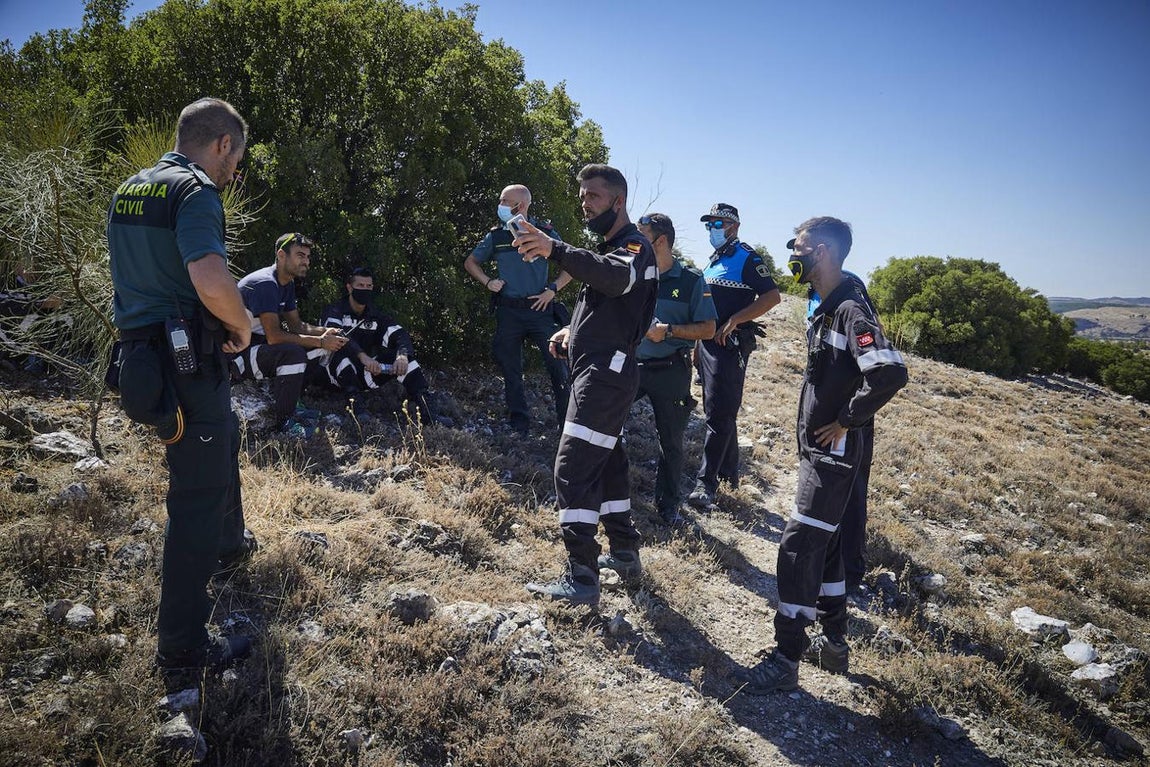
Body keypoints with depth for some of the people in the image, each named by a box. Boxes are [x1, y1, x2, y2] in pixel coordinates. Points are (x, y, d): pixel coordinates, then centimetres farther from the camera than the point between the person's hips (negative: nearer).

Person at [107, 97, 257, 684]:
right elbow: (212, 283, -32)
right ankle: (181, 646, 7)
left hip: (142, 353, 10)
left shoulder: (128, 191, 13)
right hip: (189, 364, -9)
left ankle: (228, 546, 52)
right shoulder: (195, 191, -16)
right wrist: (243, 327, -13)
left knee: (223, 442, 30)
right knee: (197, 494, -2)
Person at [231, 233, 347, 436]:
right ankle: (284, 421, -19)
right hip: (236, 354, -10)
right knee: (293, 352, -32)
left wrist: (325, 332, -9)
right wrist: (320, 341, -25)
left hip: (257, 343, 10)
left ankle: (290, 402, 8)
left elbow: (296, 325, 11)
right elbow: (274, 336, -30)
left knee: (315, 346, 2)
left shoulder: (287, 283, 8)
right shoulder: (264, 284, -23)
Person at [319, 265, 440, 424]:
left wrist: (402, 356, -32)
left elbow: (400, 334, -8)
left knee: (404, 355, -15)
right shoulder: (335, 310, -4)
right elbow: (335, 334, -26)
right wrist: (362, 356, -42)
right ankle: (355, 403, -38)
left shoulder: (375, 316, 8)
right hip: (341, 374, -4)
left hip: (366, 373, 4)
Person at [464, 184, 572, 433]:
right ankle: (519, 424, 17)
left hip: (539, 308, -3)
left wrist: (552, 289, -6)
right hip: (508, 312, 3)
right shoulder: (496, 235, 9)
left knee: (556, 363, -7)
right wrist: (488, 282, 5)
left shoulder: (544, 232, 1)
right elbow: (470, 262, 21)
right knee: (510, 368, 6)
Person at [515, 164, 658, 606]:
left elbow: (617, 277, -35)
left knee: (573, 470, -13)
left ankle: (581, 578, -10)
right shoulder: (609, 249, 23)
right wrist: (574, 331, 10)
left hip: (606, 374, -11)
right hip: (597, 372, 11)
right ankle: (625, 553, 29)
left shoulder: (634, 246, -10)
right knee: (606, 463, 17)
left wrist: (556, 251, -50)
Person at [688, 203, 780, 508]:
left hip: (730, 345, -9)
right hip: (709, 343, 9)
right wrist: (698, 344, 20)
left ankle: (706, 482, -7)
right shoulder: (715, 260, 19)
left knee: (719, 414, -9)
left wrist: (733, 321, -20)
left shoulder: (746, 257, -7)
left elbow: (772, 296, -15)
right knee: (721, 412, 14)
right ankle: (730, 471, 25)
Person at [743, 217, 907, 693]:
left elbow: (891, 374, -31)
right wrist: (814, 430, 13)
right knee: (822, 544, 17)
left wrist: (846, 421, -21)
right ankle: (834, 644, 31)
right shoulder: (825, 309, 11)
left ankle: (786, 659, 4)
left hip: (834, 453, -10)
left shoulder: (851, 311, -19)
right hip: (817, 450, 10)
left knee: (798, 547, -6)